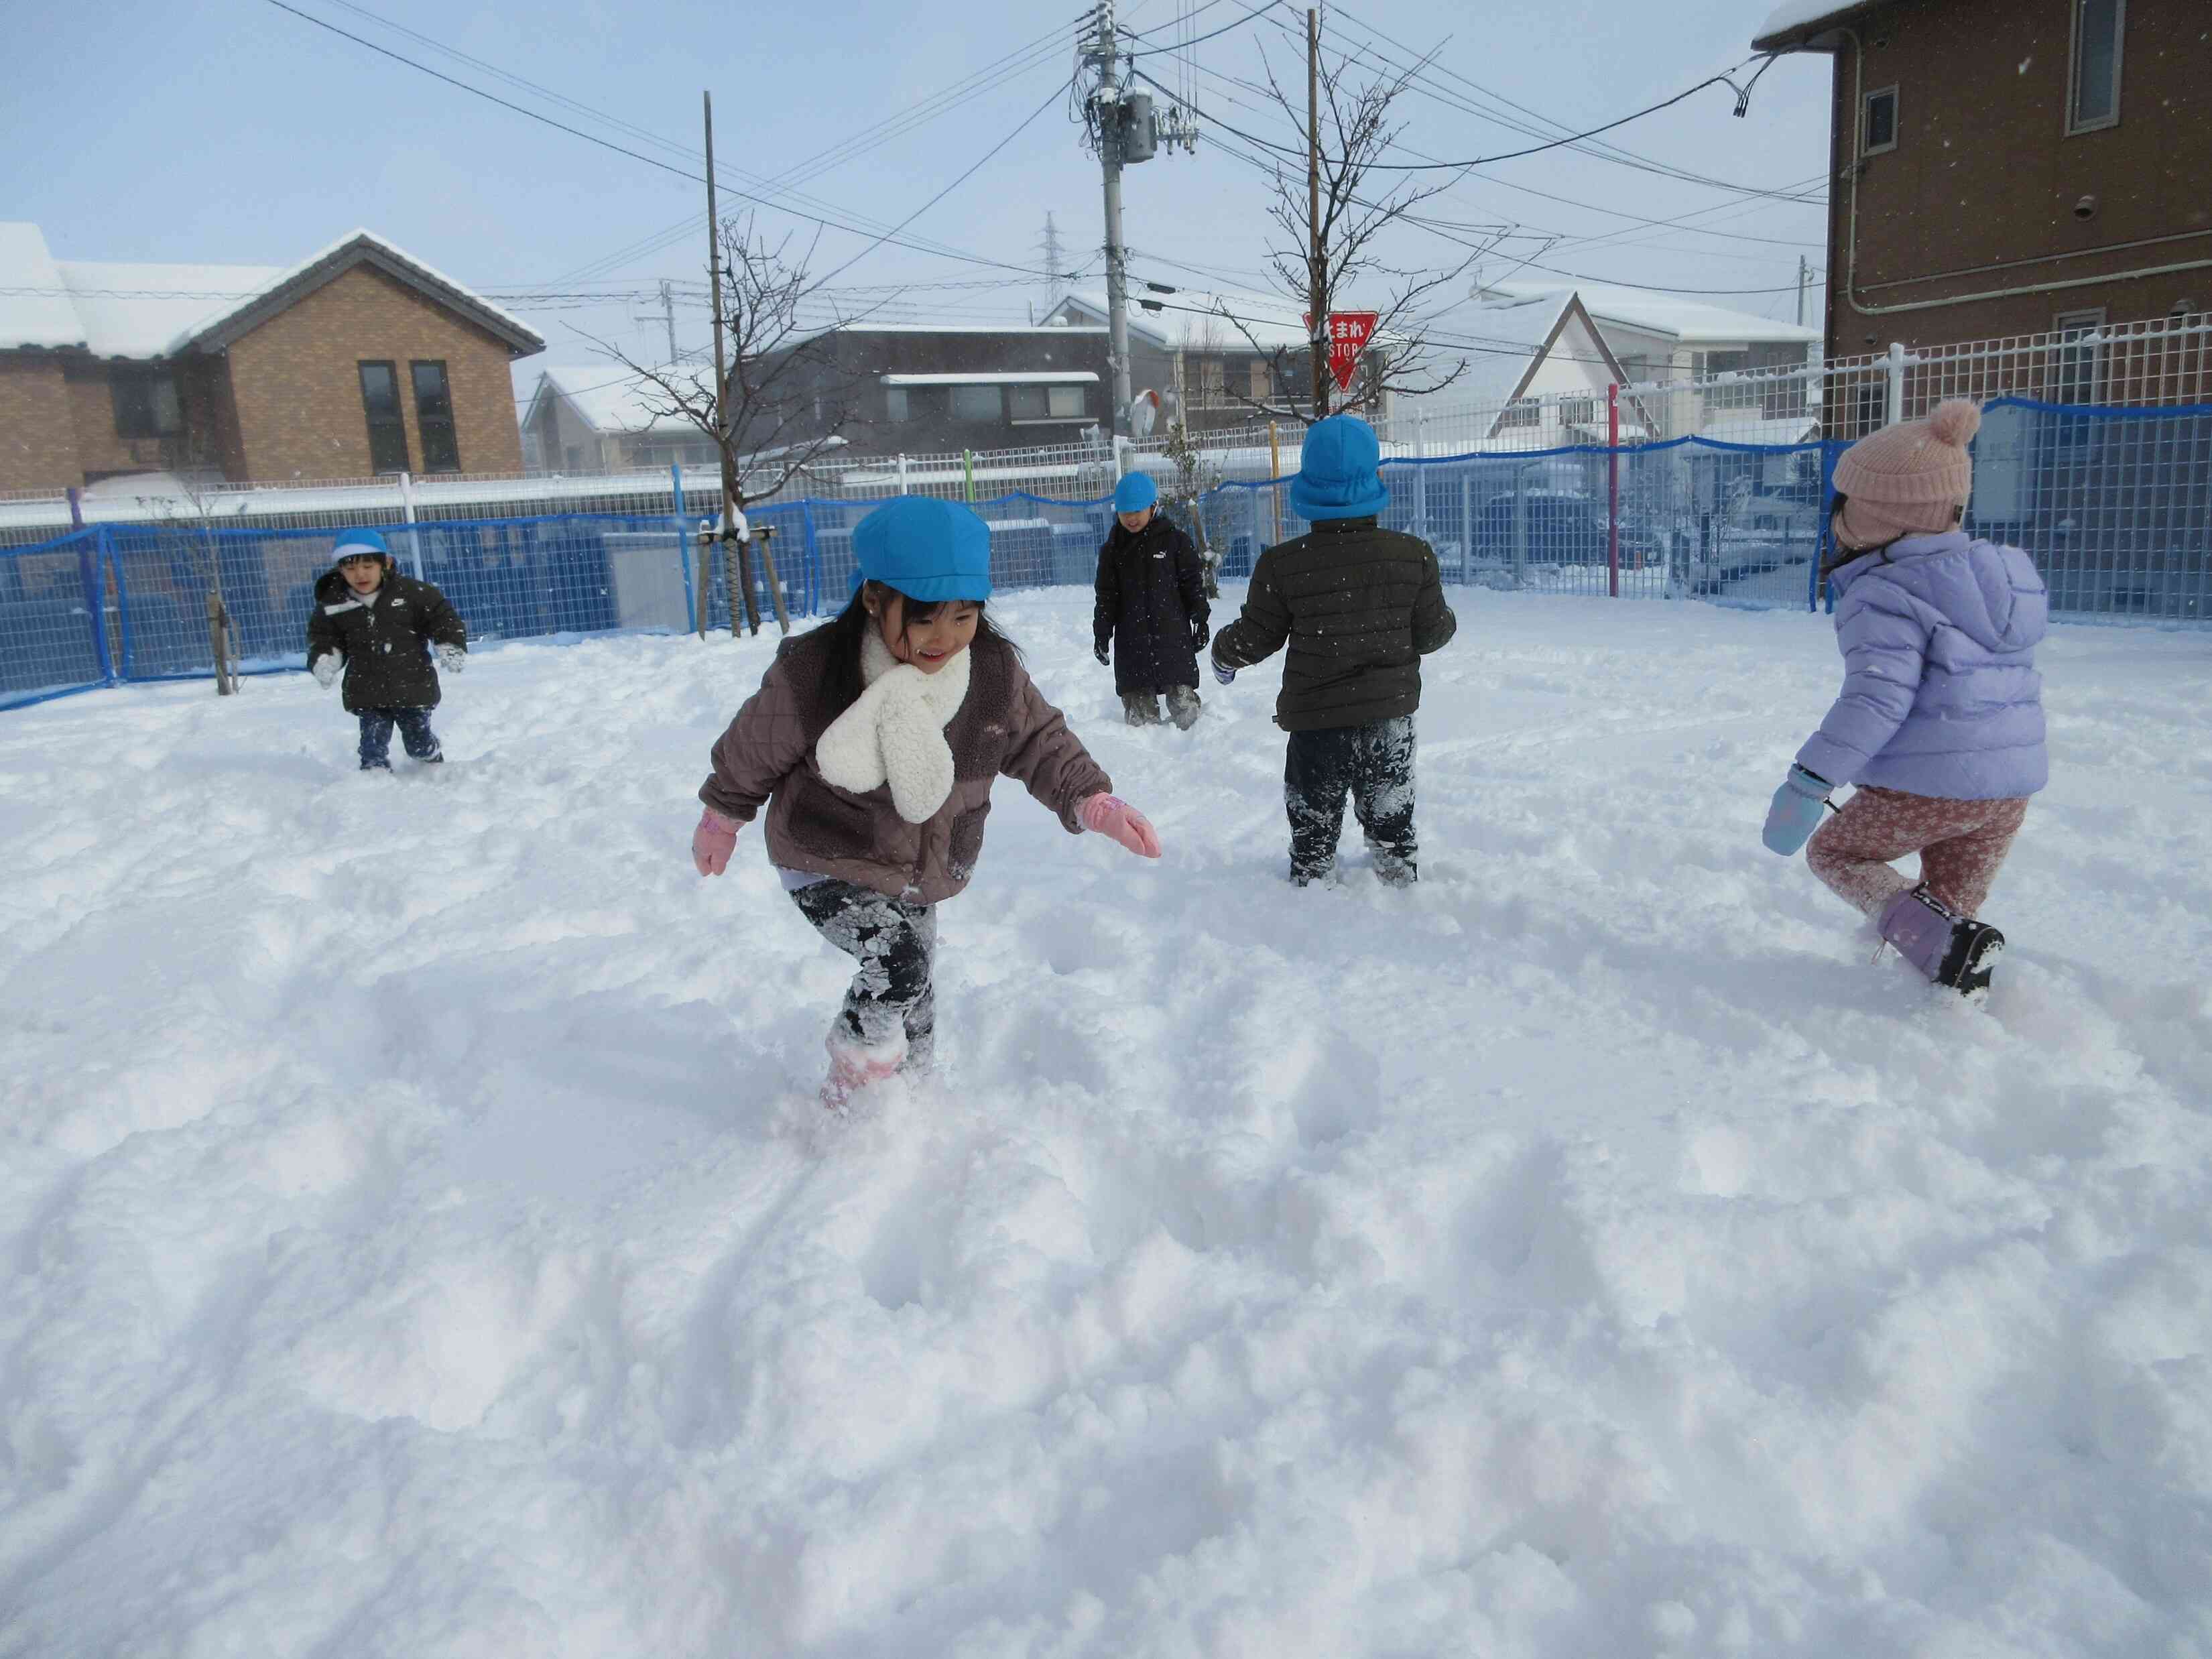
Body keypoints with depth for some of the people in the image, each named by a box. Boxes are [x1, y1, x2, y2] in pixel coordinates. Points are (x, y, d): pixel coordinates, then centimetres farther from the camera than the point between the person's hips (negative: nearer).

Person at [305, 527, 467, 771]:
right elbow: (323, 638, 10)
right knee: (373, 741, -6)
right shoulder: (333, 604, -1)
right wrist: (323, 662, -9)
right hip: (367, 694, 1)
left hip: (413, 688, -1)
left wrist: (451, 648, -17)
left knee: (419, 741, 13)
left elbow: (443, 618, -3)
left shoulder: (411, 592, -10)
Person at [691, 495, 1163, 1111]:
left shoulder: (994, 670, -15)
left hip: (921, 873, 5)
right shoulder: (810, 673, -26)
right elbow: (749, 753, -8)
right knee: (898, 964, -24)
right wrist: (720, 821, 7)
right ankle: (853, 1088, 0)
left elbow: (1041, 743, -2)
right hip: (829, 867, -5)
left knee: (913, 991, 17)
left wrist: (1096, 804, -17)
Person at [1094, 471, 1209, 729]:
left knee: (1183, 700, -4)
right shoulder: (1112, 550, 9)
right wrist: (1101, 633, 6)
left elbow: (1194, 584, 5)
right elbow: (1106, 596, 11)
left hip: (1172, 634, -2)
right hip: (1131, 639, 2)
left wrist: (1201, 620, 1)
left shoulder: (1175, 541, 2)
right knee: (1138, 702, 0)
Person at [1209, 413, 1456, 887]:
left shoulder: (1282, 564, -15)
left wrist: (1223, 654, 17)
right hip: (1391, 715, 2)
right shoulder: (1414, 555, -10)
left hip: (1315, 723, -2)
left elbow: (1255, 638, -6)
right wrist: (1448, 620, 22)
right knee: (1391, 821, 23)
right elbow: (1430, 633, -2)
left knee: (1313, 831, 16)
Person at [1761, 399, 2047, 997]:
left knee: (1836, 851, 15)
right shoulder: (2005, 573, 14)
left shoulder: (1885, 596, -14)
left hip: (1925, 787, -8)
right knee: (1951, 903, 22)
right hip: (2014, 782, 8)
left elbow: (1876, 699, -25)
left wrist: (1808, 783, -26)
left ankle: (1944, 943, -9)